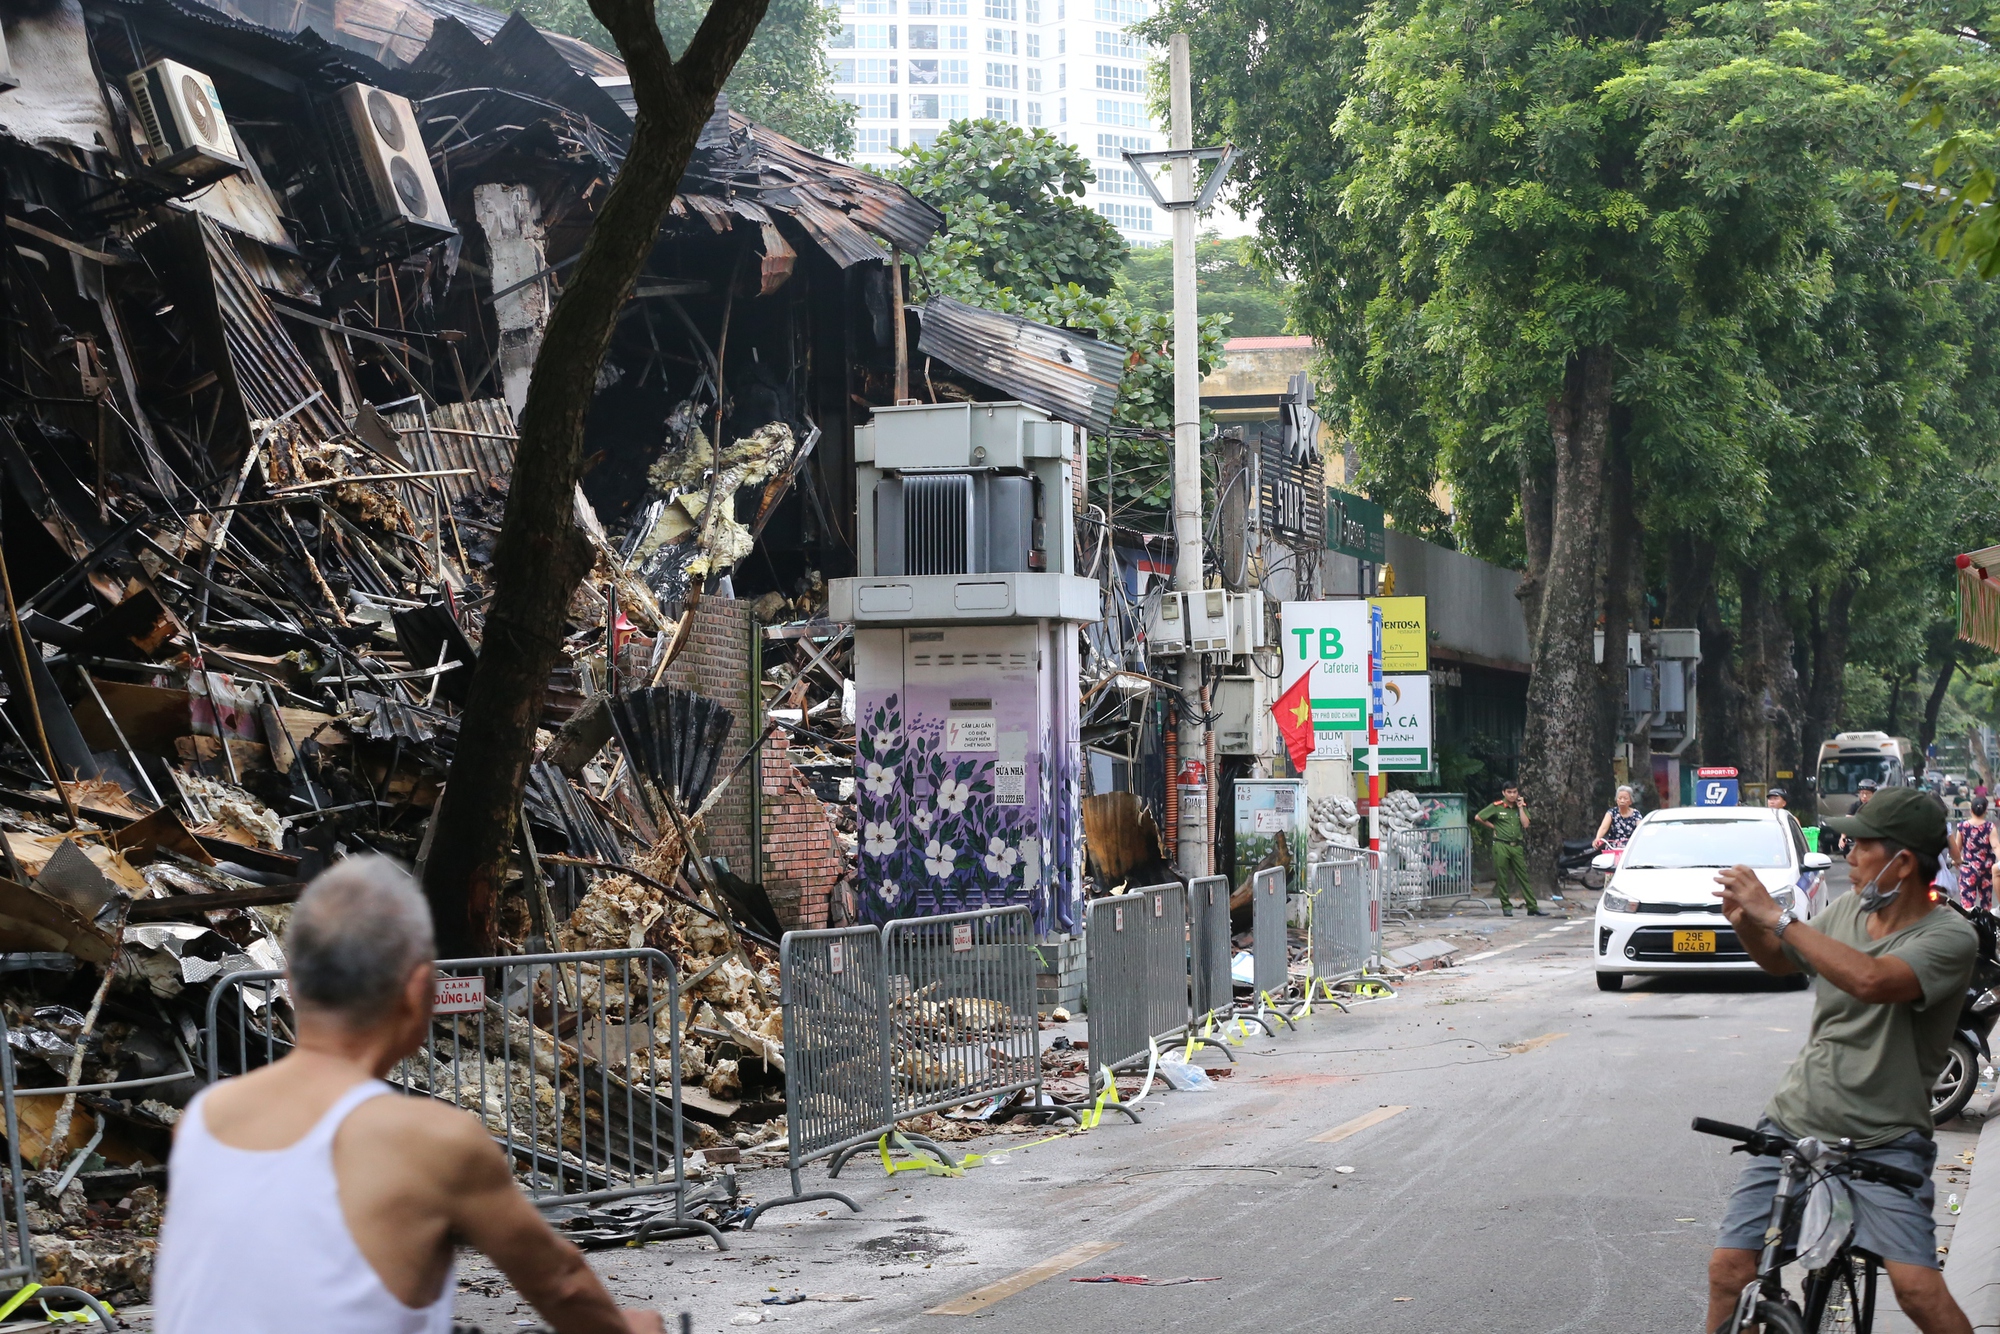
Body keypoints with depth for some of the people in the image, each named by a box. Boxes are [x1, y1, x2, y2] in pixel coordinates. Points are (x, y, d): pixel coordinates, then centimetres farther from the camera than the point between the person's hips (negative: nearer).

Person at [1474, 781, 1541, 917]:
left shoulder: (1522, 807, 8)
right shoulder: (1496, 807, -1)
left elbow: (1525, 824, -4)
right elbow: (1478, 817, 2)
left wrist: (1520, 807, -5)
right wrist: (1493, 827, 4)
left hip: (1517, 846, 3)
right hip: (1501, 846, -3)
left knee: (1523, 877, 3)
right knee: (1502, 878, 0)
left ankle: (1532, 907, 3)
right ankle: (1506, 907, 8)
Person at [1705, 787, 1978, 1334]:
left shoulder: (1949, 936, -13)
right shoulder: (1847, 910, 6)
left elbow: (1871, 980, -33)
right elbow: (1780, 961, 26)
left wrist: (1775, 915, -27)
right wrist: (1745, 923, 3)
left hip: (1884, 1140, -5)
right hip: (1795, 1122, 5)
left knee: (1915, 1285, -21)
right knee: (1728, 1268, -5)